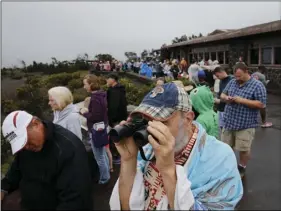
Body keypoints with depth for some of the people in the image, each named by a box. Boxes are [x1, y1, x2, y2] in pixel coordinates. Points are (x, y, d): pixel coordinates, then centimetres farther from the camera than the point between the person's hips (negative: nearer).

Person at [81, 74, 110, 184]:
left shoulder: (95, 98, -23)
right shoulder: (101, 95, 6)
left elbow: (95, 117, -25)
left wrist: (84, 113, -11)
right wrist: (88, 112, 11)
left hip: (96, 130, -10)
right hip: (102, 128, 10)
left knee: (99, 157, 5)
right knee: (103, 154, 22)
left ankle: (104, 178, 20)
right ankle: (107, 174, 37)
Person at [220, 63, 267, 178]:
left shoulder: (257, 85, -11)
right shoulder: (232, 82, 6)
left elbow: (261, 104, -15)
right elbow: (222, 94, 15)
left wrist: (242, 100, -21)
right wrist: (226, 98, -9)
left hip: (245, 125, -5)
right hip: (229, 122, 5)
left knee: (244, 149, 8)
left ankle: (241, 168, 31)